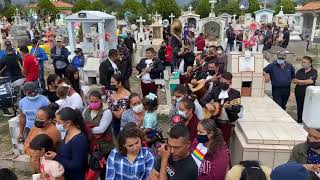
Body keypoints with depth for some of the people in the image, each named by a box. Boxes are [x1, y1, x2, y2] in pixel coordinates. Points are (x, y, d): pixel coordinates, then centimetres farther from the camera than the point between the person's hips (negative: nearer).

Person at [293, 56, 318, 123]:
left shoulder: (314, 72, -2)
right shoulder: (299, 71, 10)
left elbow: (311, 81, -17)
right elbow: (294, 81, 1)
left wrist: (299, 81, -8)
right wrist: (305, 82, -11)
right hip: (299, 93, 4)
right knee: (299, 109, 11)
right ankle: (299, 122, 23)